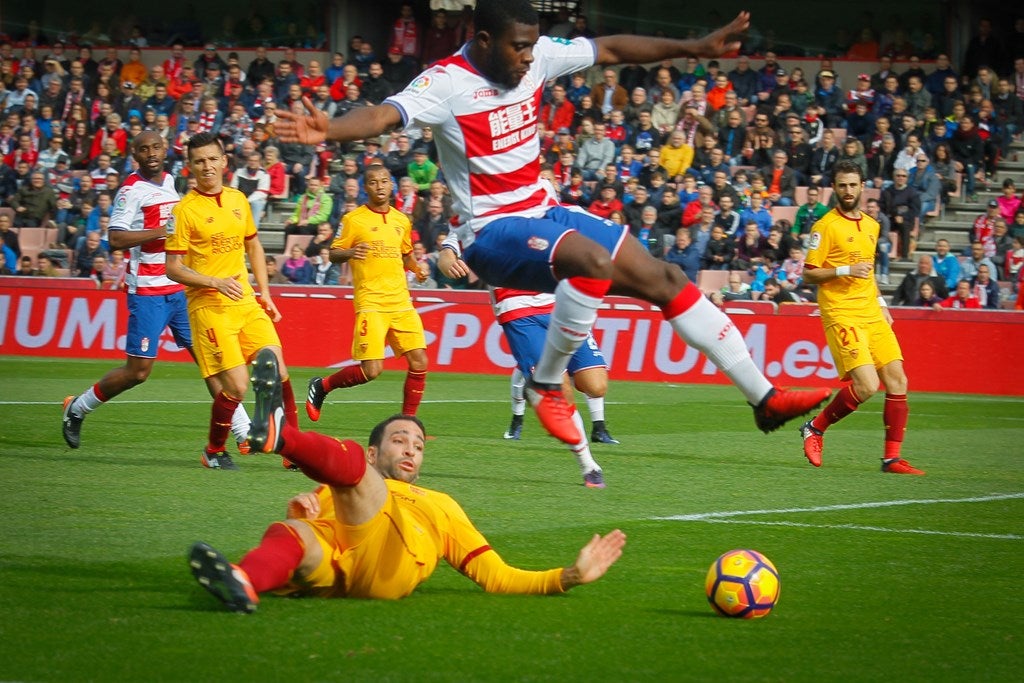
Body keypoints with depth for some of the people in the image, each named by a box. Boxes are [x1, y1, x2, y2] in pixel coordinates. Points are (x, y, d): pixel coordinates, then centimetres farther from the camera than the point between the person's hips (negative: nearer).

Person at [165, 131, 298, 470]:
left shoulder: (238, 200, 11)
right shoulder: (185, 210, -7)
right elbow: (173, 267, -9)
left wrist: (265, 293, 17)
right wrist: (215, 282, -21)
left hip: (246, 301, 6)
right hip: (208, 306, -6)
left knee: (277, 371, -4)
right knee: (236, 386, -12)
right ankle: (214, 451, 11)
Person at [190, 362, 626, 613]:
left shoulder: (440, 506, 42)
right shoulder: (330, 494, 42)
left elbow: (496, 577, 32)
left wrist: (570, 576, 19)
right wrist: (298, 514, 4)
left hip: (388, 572, -1)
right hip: (329, 573, 1)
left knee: (345, 460, -20)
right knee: (289, 532, -35)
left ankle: (278, 435, -52)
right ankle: (243, 585, -70)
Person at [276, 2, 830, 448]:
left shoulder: (535, 58, 2)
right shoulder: (447, 83, -18)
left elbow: (611, 49, 12)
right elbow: (387, 114, -35)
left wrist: (695, 47, 13)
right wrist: (328, 130, -55)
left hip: (544, 212, 8)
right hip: (492, 232, -8)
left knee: (663, 277, 5)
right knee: (594, 259, -36)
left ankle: (764, 397, 13)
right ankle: (546, 386, -18)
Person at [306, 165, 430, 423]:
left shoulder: (402, 220, 13)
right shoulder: (353, 220, -2)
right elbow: (333, 254, -1)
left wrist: (417, 268, 8)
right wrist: (349, 253, -22)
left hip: (401, 302, 5)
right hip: (370, 302, -5)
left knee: (419, 362, -4)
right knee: (372, 370, -12)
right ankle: (321, 386, 12)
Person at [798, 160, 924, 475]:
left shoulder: (871, 226, 17)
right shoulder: (826, 227, -6)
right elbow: (808, 274, -7)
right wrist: (845, 270, -18)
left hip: (871, 315, 7)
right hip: (841, 315, -7)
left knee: (897, 381, -2)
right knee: (866, 385, -19)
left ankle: (892, 458, 5)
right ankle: (815, 428, 4)